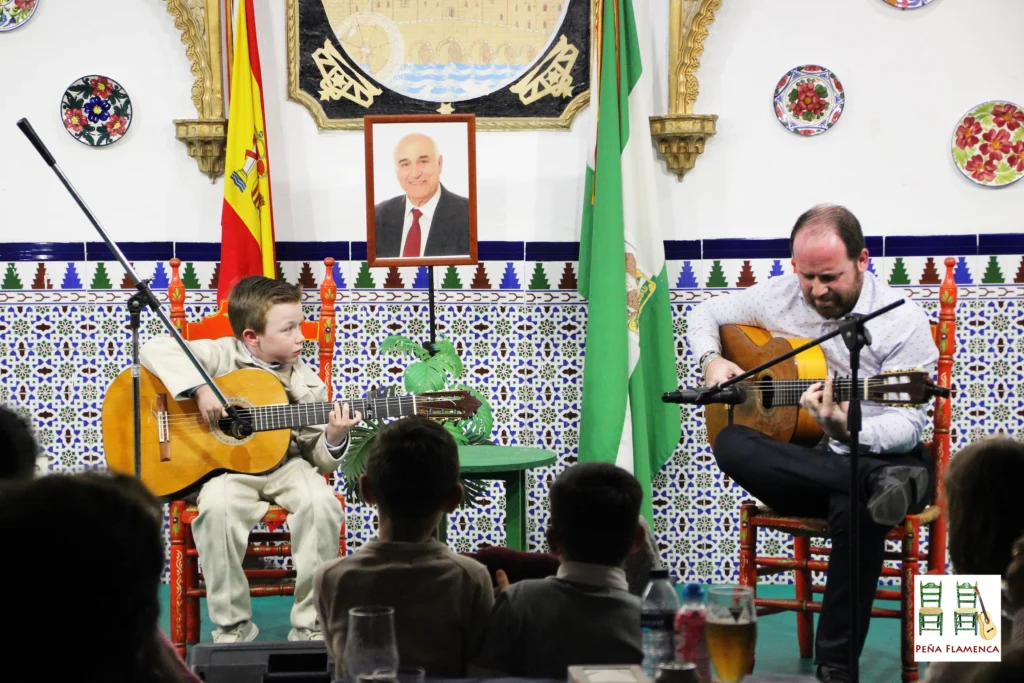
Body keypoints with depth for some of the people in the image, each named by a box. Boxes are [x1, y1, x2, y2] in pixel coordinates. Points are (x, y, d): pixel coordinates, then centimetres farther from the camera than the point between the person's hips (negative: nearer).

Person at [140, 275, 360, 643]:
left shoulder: (307, 384, 6)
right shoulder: (221, 356, -3)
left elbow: (320, 461, 9)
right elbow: (156, 349, -14)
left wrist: (334, 438, -13)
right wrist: (198, 388, -24)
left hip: (286, 465, 3)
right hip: (227, 468, -2)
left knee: (321, 502, -29)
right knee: (218, 506, -35)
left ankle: (311, 624, -14)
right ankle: (232, 624, -17)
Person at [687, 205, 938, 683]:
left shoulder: (902, 322, -9)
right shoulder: (778, 297, 3)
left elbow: (909, 426, -14)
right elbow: (706, 314, 19)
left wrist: (845, 429, -34)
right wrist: (713, 360, -4)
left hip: (874, 456, -4)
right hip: (796, 465, 4)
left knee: (857, 506, -41)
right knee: (730, 444, -30)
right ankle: (880, 483, -41)